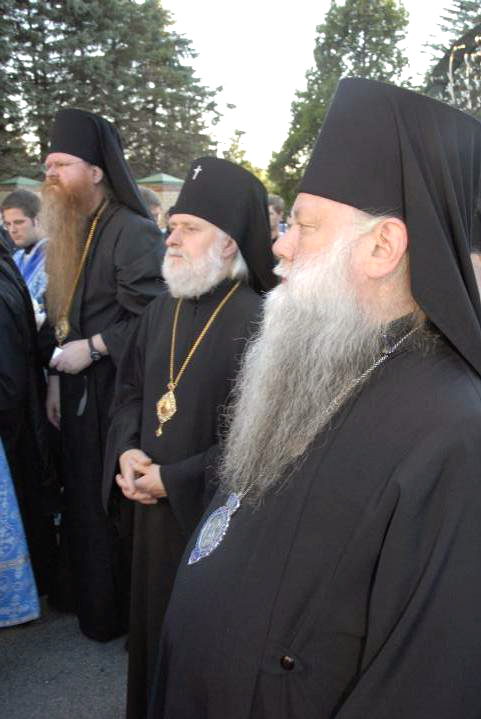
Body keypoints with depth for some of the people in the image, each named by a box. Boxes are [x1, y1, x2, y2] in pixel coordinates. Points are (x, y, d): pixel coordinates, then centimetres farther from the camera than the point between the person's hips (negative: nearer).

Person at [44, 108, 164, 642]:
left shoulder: (133, 232, -14)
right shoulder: (67, 235, 12)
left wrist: (93, 348, -18)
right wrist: (56, 376, 11)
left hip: (120, 394, -8)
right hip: (78, 393, 8)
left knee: (122, 504, 1)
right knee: (85, 500, 15)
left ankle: (134, 612, 21)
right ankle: (97, 609, 33)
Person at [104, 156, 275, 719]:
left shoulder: (257, 324, -19)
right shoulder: (161, 311, 4)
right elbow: (130, 388, 14)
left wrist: (175, 479, -17)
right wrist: (127, 451, -6)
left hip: (217, 514, -7)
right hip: (153, 505, 7)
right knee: (154, 617, 23)